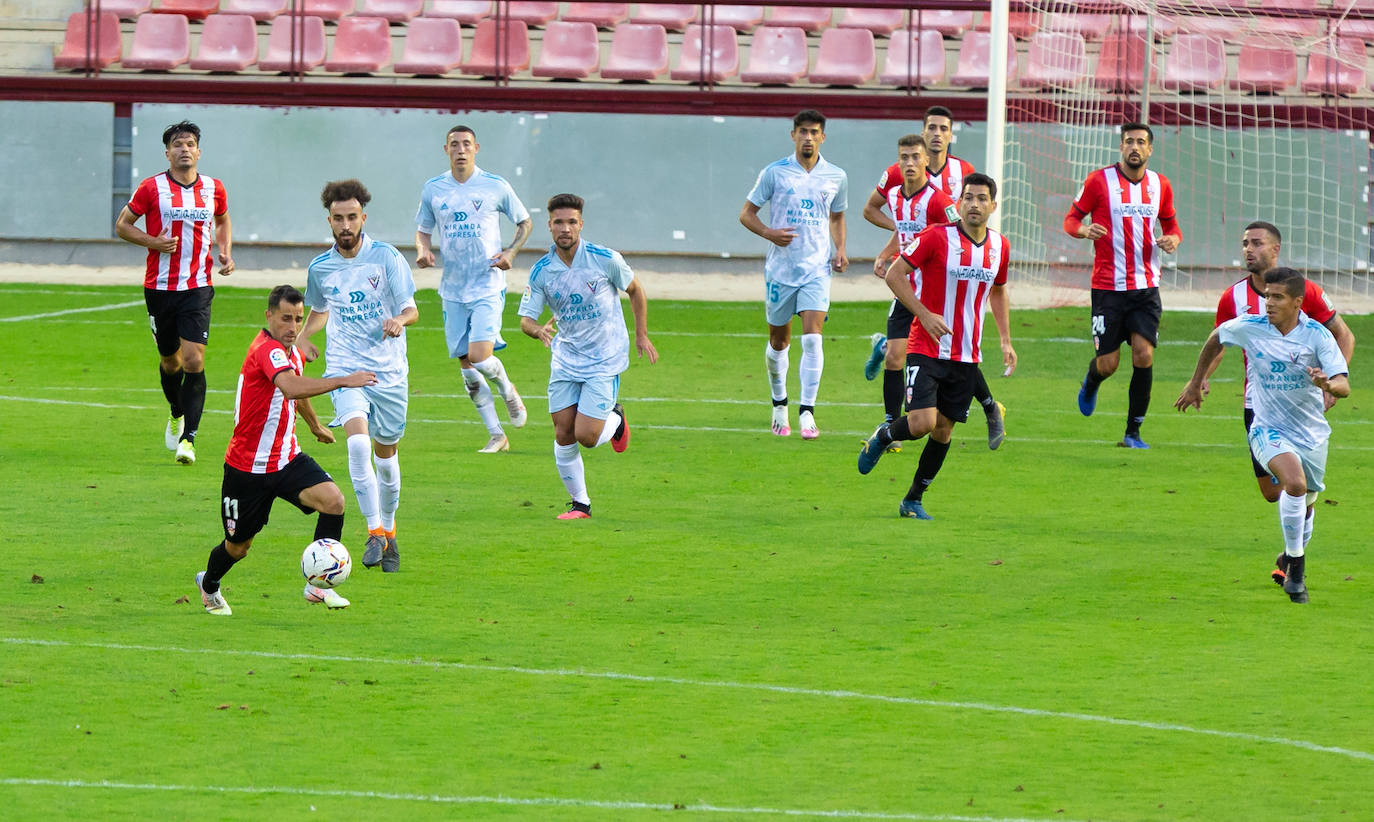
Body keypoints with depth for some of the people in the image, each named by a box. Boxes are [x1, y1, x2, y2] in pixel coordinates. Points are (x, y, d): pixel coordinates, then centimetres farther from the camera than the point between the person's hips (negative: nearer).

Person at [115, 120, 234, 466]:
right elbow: (122, 225, 3)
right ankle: (177, 414, 42)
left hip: (197, 287, 0)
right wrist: (153, 241, -13)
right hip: (159, 287, 0)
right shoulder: (152, 188, -4)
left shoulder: (214, 189, 4)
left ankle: (188, 438, -12)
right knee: (170, 360, 13)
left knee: (194, 361, -14)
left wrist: (225, 253, 7)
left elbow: (223, 221, 24)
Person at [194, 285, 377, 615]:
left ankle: (318, 585, -13)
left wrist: (315, 425, 45)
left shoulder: (291, 351, 5)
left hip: (287, 459, 7)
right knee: (238, 547, 10)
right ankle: (209, 585, 43)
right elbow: (291, 388, -45)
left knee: (333, 500, -21)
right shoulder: (266, 350, -23)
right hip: (248, 468, -7)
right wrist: (342, 381, -46)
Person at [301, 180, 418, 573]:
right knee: (358, 443, -24)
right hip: (345, 369, 0)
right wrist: (302, 338, 4)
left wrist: (399, 320, -27)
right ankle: (374, 532, -20)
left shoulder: (387, 257, -5)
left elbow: (411, 309, -4)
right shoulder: (320, 268, 4)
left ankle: (388, 530, 33)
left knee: (386, 455, 9)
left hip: (389, 370, 0)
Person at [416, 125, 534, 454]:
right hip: (453, 289, 3)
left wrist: (511, 252, -8)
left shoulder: (495, 186, -3)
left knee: (480, 357, -18)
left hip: (488, 287, -3)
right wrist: (423, 250, -5)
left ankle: (507, 389, 17)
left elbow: (525, 222, 9)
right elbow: (423, 229, 17)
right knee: (467, 366, 3)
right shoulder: (433, 189, 4)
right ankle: (496, 436, 16)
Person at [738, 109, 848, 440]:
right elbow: (746, 213, 3)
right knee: (779, 341, 9)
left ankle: (807, 413, -15)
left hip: (817, 268, 0)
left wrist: (839, 250, 5)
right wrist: (769, 233, -16)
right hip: (780, 268, 0)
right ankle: (779, 405, 30)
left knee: (812, 338, -16)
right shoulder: (774, 173, -2)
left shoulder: (836, 177, 5)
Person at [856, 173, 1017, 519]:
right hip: (927, 349, -5)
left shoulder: (999, 247, 5)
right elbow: (894, 274, -9)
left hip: (967, 356, 5)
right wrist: (925, 314, -18)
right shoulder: (937, 238, -12)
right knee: (922, 422, -18)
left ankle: (913, 500, 20)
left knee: (944, 429, 6)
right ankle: (883, 437, 15)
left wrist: (1005, 341, 17)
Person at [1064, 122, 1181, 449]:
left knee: (1144, 354, -11)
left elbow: (1171, 224, 20)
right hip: (1108, 285, -2)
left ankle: (1133, 431, 0)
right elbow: (1071, 219, 3)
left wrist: (1173, 239, -3)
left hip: (1146, 287, 2)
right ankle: (1090, 383, 37)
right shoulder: (1099, 180, -3)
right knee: (1108, 363, -2)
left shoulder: (1160, 185, 7)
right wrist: (1084, 230, -21)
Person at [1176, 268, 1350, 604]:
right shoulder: (1249, 327, -11)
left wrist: (1327, 385, -44)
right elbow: (1216, 338, 11)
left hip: (1311, 434, 2)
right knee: (1295, 484, -30)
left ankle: (1291, 559, 48)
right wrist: (1196, 381, 19)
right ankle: (1296, 563, -18)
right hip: (1269, 429, -2)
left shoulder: (1317, 335, -15)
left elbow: (1344, 386, -20)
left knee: (1305, 503, 18)